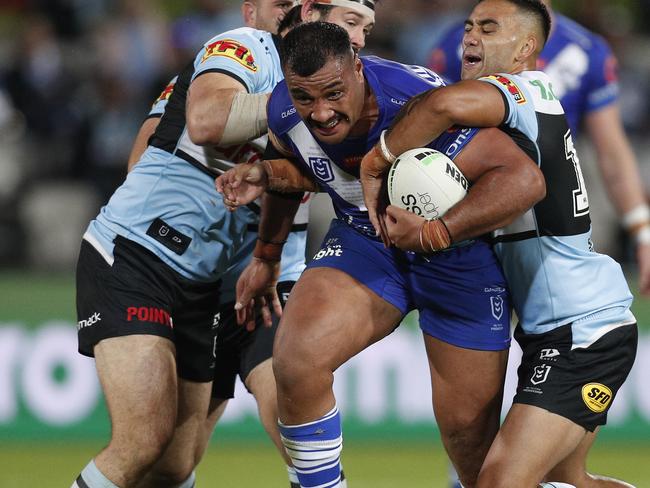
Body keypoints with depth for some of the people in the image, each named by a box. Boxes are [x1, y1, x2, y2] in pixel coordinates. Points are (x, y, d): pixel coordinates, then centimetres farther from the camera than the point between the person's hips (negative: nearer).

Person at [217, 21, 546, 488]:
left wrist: (435, 231, -45)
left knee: (469, 433, 2)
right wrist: (266, 258, 17)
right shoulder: (284, 112, -14)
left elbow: (524, 178, -36)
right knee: (296, 360, -25)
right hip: (363, 241, 4)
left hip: (457, 252, -3)